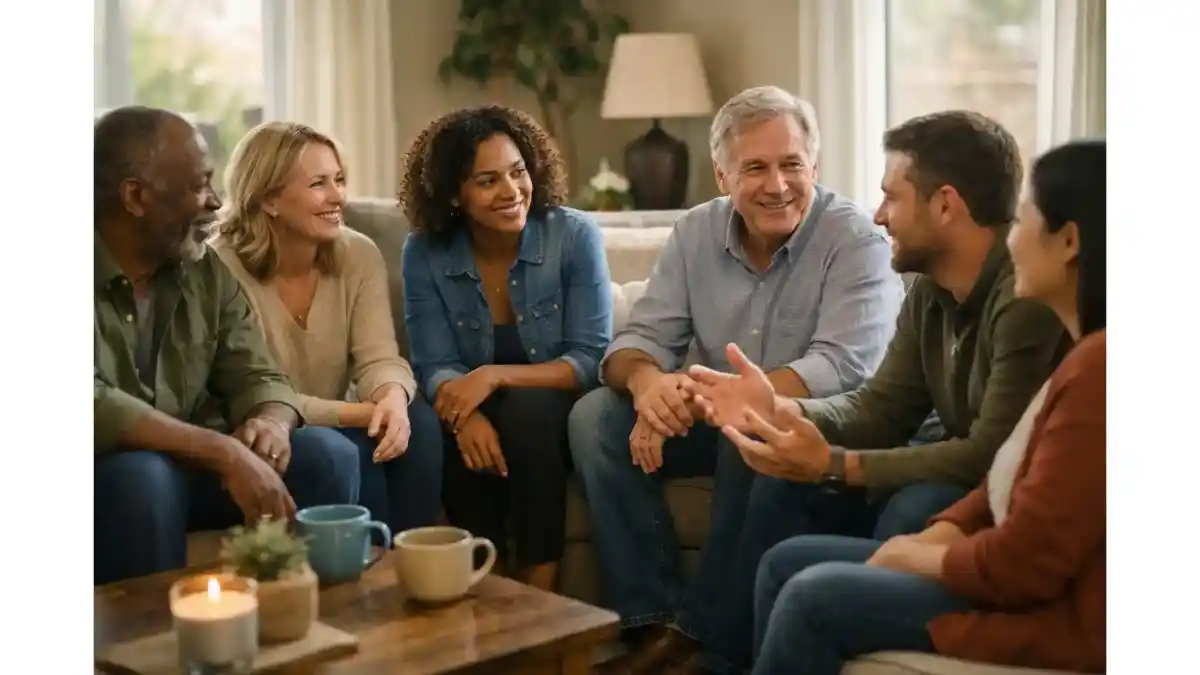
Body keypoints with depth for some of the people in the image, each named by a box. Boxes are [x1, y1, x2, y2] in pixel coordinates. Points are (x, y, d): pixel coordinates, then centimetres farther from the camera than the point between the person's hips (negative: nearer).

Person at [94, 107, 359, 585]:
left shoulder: (209, 272, 3)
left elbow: (256, 379, 2)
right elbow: (94, 406, -30)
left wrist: (271, 423, -23)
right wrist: (225, 453, -34)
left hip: (185, 467, 6)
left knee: (324, 457, -12)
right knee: (142, 476, -36)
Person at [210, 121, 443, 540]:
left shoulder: (359, 254, -2)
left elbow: (378, 357, -11)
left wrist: (393, 398, -37)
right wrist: (365, 412, -29)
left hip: (337, 427, 5)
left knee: (418, 422, -25)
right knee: (344, 453, -33)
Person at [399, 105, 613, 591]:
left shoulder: (575, 235, -14)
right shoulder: (424, 253, -8)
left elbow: (591, 360, -15)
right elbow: (435, 368, -9)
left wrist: (496, 376, -30)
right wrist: (467, 416, -33)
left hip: (556, 413, -1)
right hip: (479, 409, 1)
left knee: (527, 408, -33)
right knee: (467, 441, -31)